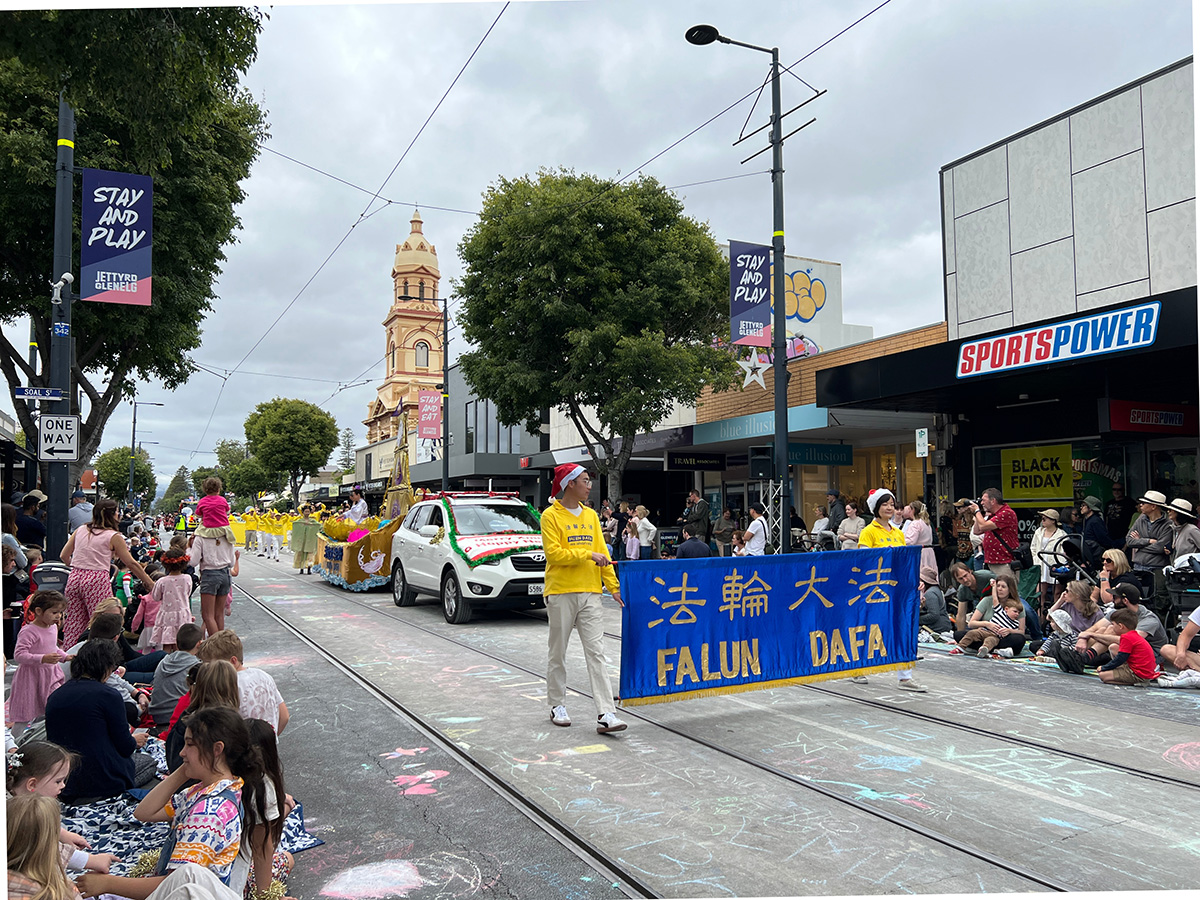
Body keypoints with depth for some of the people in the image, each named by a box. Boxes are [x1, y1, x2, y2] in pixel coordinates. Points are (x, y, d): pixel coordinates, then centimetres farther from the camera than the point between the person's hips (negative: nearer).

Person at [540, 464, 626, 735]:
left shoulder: (591, 516, 13)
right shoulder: (551, 516, -3)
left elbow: (601, 552, 12)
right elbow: (554, 553, -13)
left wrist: (613, 586, 5)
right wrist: (588, 554, -14)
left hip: (590, 593, 4)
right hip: (561, 593, -4)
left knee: (596, 654, -2)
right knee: (558, 653, 8)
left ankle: (605, 714, -5)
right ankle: (557, 706, 24)